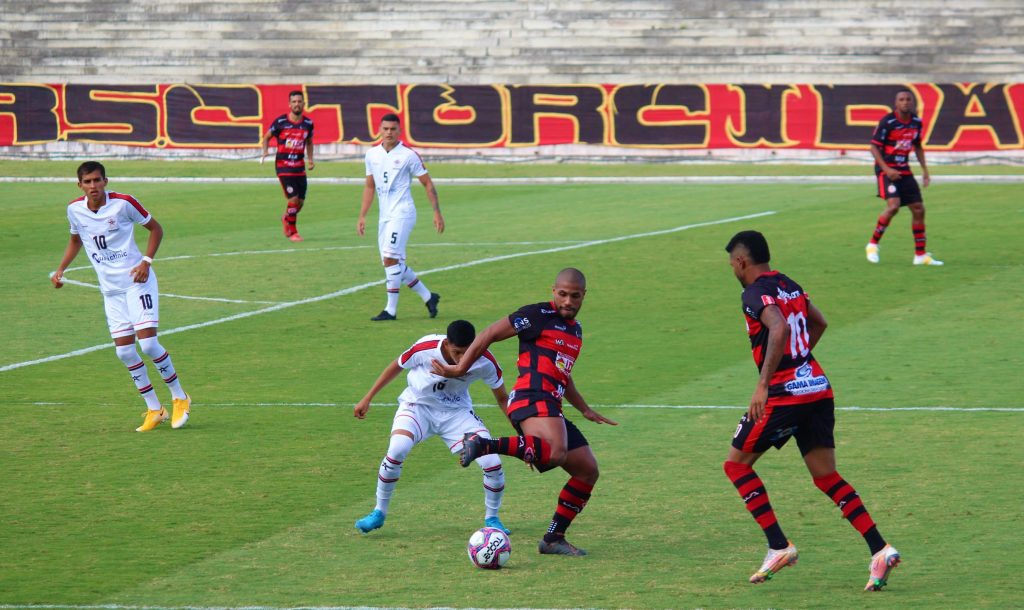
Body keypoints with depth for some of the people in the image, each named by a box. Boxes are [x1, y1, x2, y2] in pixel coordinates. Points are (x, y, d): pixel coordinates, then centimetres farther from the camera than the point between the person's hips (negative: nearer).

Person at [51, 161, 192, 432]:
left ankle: (179, 397, 4)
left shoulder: (123, 203, -13)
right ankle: (154, 409, 10)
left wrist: (146, 262, -13)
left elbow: (155, 228, -1)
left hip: (137, 281, -5)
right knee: (124, 350, -1)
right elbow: (75, 240, 20)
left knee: (147, 342, -15)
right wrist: (60, 270, 8)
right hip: (110, 288, 5)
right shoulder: (75, 209, 0)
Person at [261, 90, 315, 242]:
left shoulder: (308, 123, 3)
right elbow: (266, 137, 5)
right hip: (283, 165, -4)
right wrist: (265, 152, -13)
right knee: (293, 198, -13)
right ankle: (292, 232, 5)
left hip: (299, 166, 4)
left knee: (301, 201, 6)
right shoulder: (280, 122, -8)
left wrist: (310, 159, 8)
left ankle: (286, 218, 38)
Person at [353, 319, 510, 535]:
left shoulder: (485, 362, -23)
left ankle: (491, 517, 13)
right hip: (418, 404, -1)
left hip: (457, 411, 2)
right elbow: (397, 367, -6)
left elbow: (502, 398, -5)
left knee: (493, 464, -15)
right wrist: (368, 398, -1)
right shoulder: (425, 348, -27)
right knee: (396, 450, -30)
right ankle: (379, 513, -8)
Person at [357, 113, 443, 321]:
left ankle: (391, 309, -13)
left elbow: (428, 184, -1)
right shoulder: (372, 154, 10)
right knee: (395, 264, 7)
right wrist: (362, 216, 15)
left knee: (390, 258, -16)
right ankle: (428, 296, 22)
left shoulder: (408, 155, -6)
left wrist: (437, 212, -5)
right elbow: (369, 187, 19)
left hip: (402, 213, -7)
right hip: (385, 216, 7)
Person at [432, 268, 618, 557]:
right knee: (556, 452, -38)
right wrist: (460, 369, 2)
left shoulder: (575, 330, 24)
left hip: (551, 407, 9)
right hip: (532, 399, -9)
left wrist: (586, 410, 34)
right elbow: (489, 335, 0)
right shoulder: (538, 316, -2)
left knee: (588, 471, 7)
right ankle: (483, 445, -35)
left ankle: (554, 538, 12)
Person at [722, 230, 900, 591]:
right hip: (818, 387, 8)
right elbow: (819, 323, 32)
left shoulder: (756, 293, -10)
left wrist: (763, 385, -28)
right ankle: (880, 550, -4)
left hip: (785, 393, -8)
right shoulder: (789, 286, 15)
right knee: (826, 477, 10)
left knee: (737, 463, 8)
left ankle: (779, 547, 1)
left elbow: (779, 329, -28)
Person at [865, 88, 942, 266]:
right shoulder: (887, 122, -15)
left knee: (918, 209, 3)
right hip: (886, 169, -6)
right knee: (893, 205, -25)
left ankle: (921, 254, 12)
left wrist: (924, 170, 12)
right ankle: (873, 244, -7)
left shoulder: (916, 122, 4)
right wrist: (886, 169, -21)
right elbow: (874, 146, -12)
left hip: (904, 170, 6)